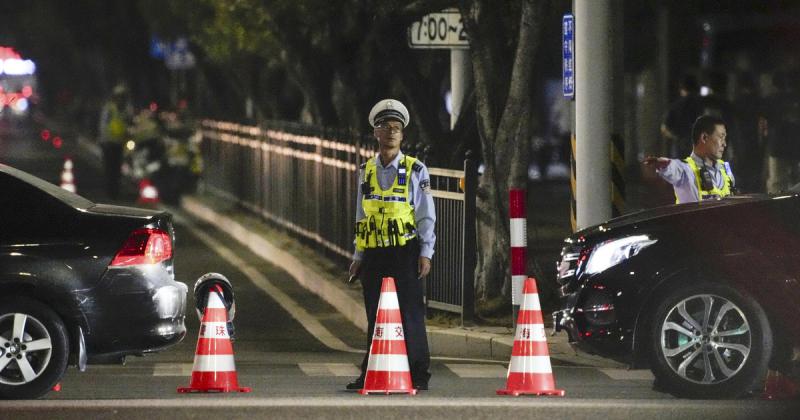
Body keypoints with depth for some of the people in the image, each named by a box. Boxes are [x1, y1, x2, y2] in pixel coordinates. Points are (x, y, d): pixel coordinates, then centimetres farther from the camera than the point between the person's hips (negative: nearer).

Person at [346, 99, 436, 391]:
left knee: (410, 314, -4)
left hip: (405, 253, -4)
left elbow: (426, 216, -1)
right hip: (374, 255, 4)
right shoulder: (366, 171, 12)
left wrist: (425, 253, -8)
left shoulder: (415, 170, 1)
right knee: (375, 317, 6)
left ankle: (417, 375, 0)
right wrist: (358, 256, 12)